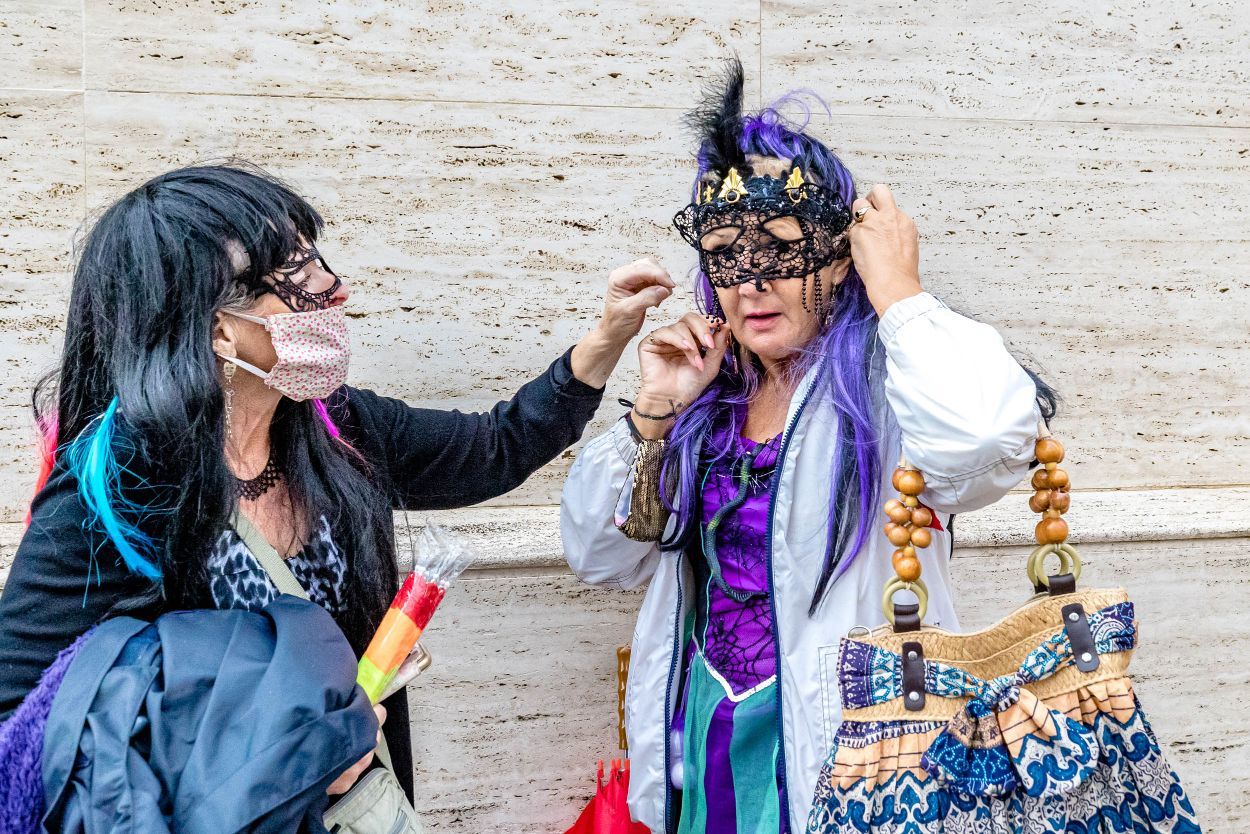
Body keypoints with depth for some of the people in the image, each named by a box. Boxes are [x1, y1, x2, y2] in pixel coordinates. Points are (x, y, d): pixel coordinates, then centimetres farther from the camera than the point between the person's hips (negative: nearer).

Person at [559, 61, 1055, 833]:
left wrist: (898, 291, -23)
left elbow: (991, 435, -38)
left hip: (838, 749, -5)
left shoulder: (880, 383, -14)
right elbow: (601, 558, 6)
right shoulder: (714, 393, 3)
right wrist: (655, 414, -7)